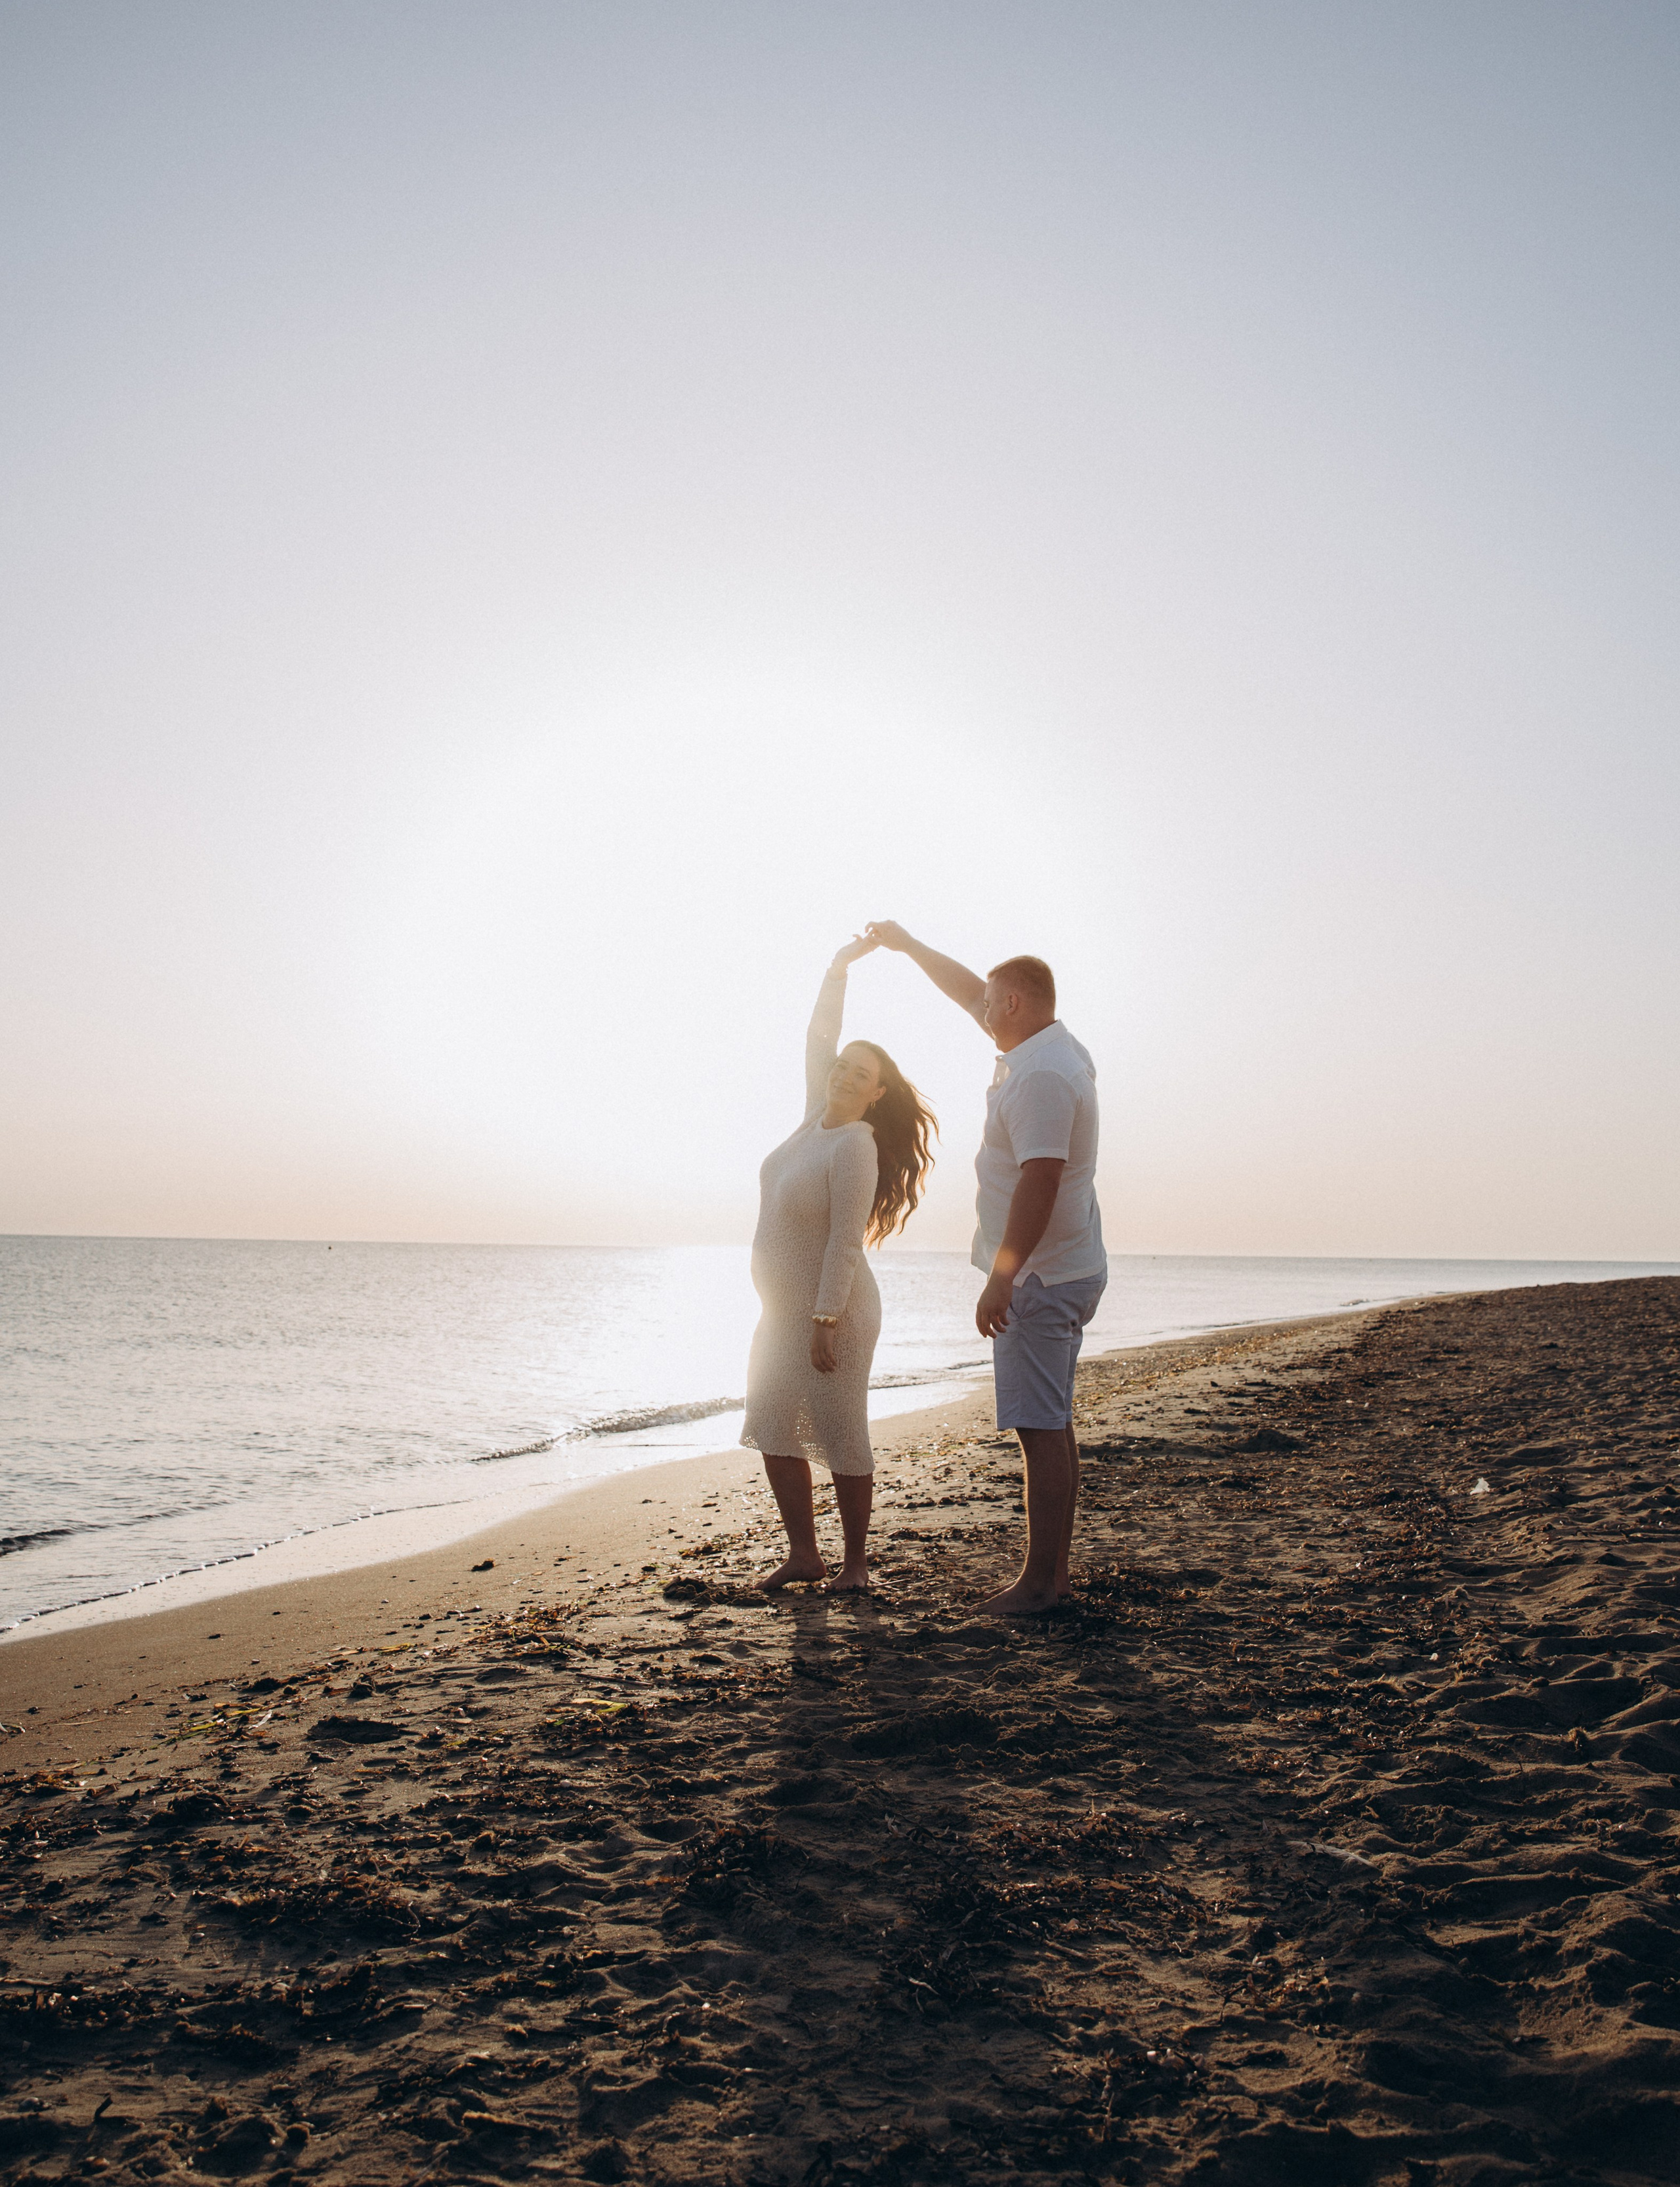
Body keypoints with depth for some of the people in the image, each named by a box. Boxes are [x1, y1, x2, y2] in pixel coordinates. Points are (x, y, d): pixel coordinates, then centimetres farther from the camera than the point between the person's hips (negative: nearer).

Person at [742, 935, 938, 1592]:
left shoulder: (856, 1146, -18)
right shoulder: (820, 1116, 5)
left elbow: (846, 1243, -22)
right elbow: (818, 1038, 13)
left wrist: (825, 1323, -24)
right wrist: (840, 966, 9)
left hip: (833, 1313, -9)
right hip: (782, 1310, 9)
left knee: (842, 1441, -1)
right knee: (775, 1432, 9)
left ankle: (855, 1562, 10)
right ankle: (803, 1555, 17)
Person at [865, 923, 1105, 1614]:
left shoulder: (1040, 1075, -20)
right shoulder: (1051, 1046, 13)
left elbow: (1040, 1181, -28)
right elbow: (970, 992, 27)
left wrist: (1001, 1279, -27)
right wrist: (905, 944, 36)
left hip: (1040, 1276, -11)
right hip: (1067, 1271, 11)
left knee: (1041, 1427, -7)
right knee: (1052, 1425, 13)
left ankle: (1039, 1580, -3)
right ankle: (1054, 1570, 20)